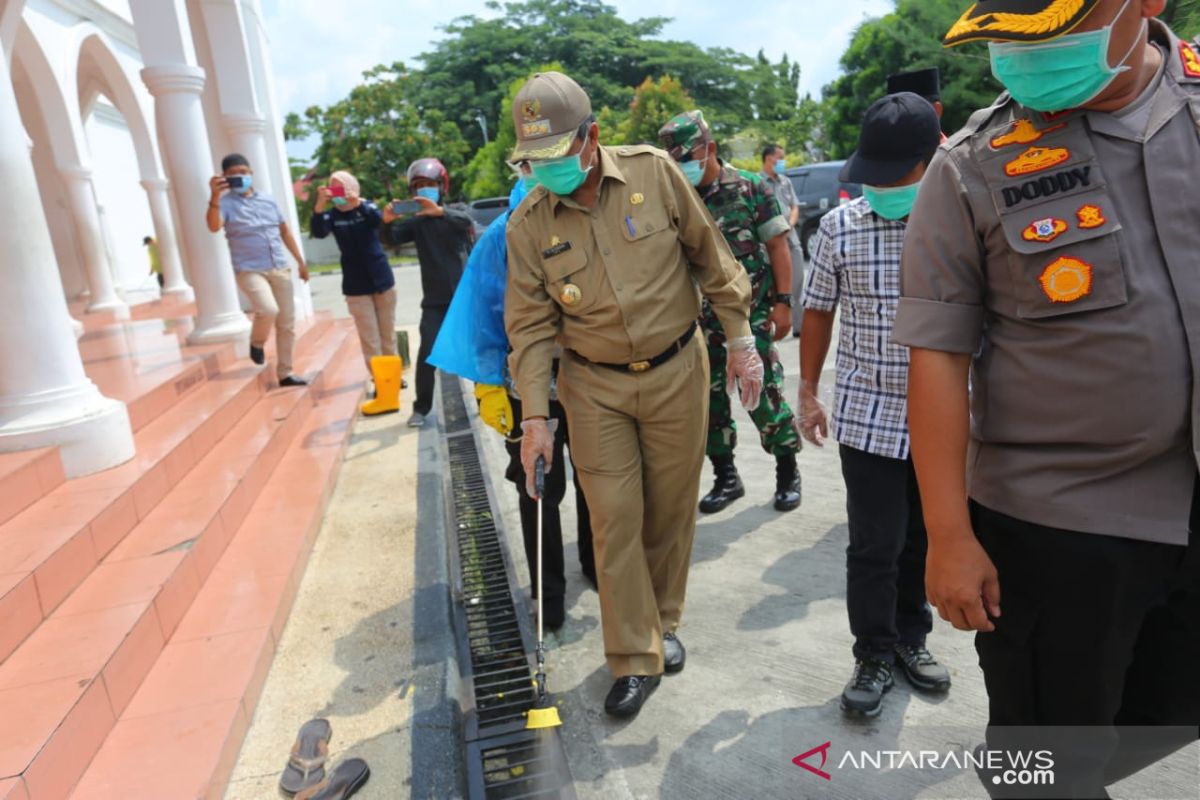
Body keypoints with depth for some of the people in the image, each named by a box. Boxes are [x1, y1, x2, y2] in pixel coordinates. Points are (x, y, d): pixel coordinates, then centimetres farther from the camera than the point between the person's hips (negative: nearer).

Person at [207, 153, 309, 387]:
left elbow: (285, 231, 18)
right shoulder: (226, 203, -4)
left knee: (287, 323, 6)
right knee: (269, 310, -29)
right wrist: (215, 197, -37)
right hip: (250, 271, -5)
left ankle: (285, 374, 19)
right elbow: (214, 227, -24)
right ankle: (257, 343, 4)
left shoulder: (268, 200, 11)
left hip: (280, 269, 5)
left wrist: (300, 261, 16)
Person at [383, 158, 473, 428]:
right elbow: (395, 238, -9)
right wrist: (388, 222, -31)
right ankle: (421, 408, 4)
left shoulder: (454, 213, -1)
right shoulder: (417, 221, 7)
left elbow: (467, 221, -25)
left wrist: (440, 211, -44)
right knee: (427, 354, -5)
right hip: (434, 299, 2)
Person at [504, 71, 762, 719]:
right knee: (613, 518, 0)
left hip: (677, 372, 0)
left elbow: (712, 258, 0)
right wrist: (535, 417, -6)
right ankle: (635, 659, 16)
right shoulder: (528, 224, -5)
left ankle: (662, 622, 34)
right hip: (595, 386, 0)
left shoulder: (653, 173, -8)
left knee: (671, 508, 11)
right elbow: (530, 326, -3)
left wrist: (740, 340, 0)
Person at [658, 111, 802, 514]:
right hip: (700, 320, 4)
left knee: (764, 393, 0)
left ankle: (788, 473, 20)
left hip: (751, 314, -3)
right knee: (708, 397, 8)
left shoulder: (750, 188, -3)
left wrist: (782, 301, -10)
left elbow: (777, 245, -3)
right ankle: (725, 477, 24)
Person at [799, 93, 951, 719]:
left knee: (923, 538, 17)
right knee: (874, 545, 4)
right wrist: (808, 395, 6)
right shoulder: (840, 227, -5)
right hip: (867, 415, -1)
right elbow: (818, 312, 4)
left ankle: (909, 636, 39)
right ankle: (875, 655, 24)